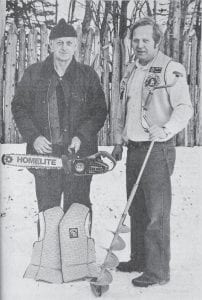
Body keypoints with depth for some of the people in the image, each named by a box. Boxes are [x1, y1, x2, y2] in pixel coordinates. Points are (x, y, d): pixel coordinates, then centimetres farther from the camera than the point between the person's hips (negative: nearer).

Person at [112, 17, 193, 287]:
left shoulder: (171, 69, -7)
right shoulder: (130, 71, 16)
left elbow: (185, 108, -13)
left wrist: (166, 130, -28)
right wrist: (119, 141, 19)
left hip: (157, 150, -7)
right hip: (134, 149, 7)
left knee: (156, 212, -5)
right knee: (136, 209, 14)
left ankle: (157, 271, 4)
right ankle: (139, 259, 28)